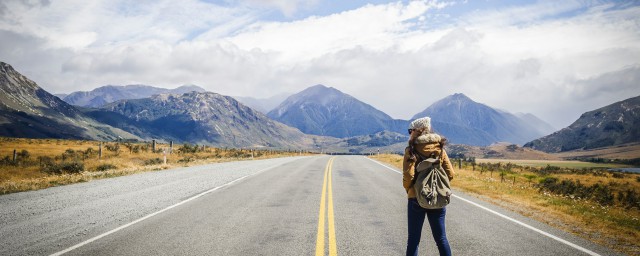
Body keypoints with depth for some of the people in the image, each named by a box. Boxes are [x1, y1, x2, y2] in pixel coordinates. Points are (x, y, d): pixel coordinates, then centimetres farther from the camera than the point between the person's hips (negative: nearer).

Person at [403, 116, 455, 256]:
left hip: (416, 198, -3)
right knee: (441, 238, 13)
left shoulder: (411, 150, -11)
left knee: (413, 239, 8)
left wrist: (408, 189, 1)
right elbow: (450, 174, -1)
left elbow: (408, 176, -18)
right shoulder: (439, 148, 1)